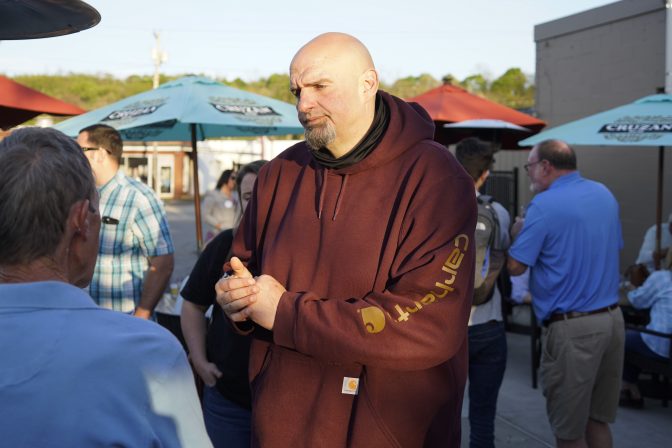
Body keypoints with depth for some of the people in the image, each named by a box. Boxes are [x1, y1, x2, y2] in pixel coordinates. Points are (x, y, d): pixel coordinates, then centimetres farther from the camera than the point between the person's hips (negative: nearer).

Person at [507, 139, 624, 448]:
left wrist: (518, 234, 7)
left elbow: (516, 266, -12)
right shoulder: (604, 194, 10)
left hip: (573, 328, -8)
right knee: (597, 419, 18)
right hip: (612, 318, 8)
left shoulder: (545, 205, -13)